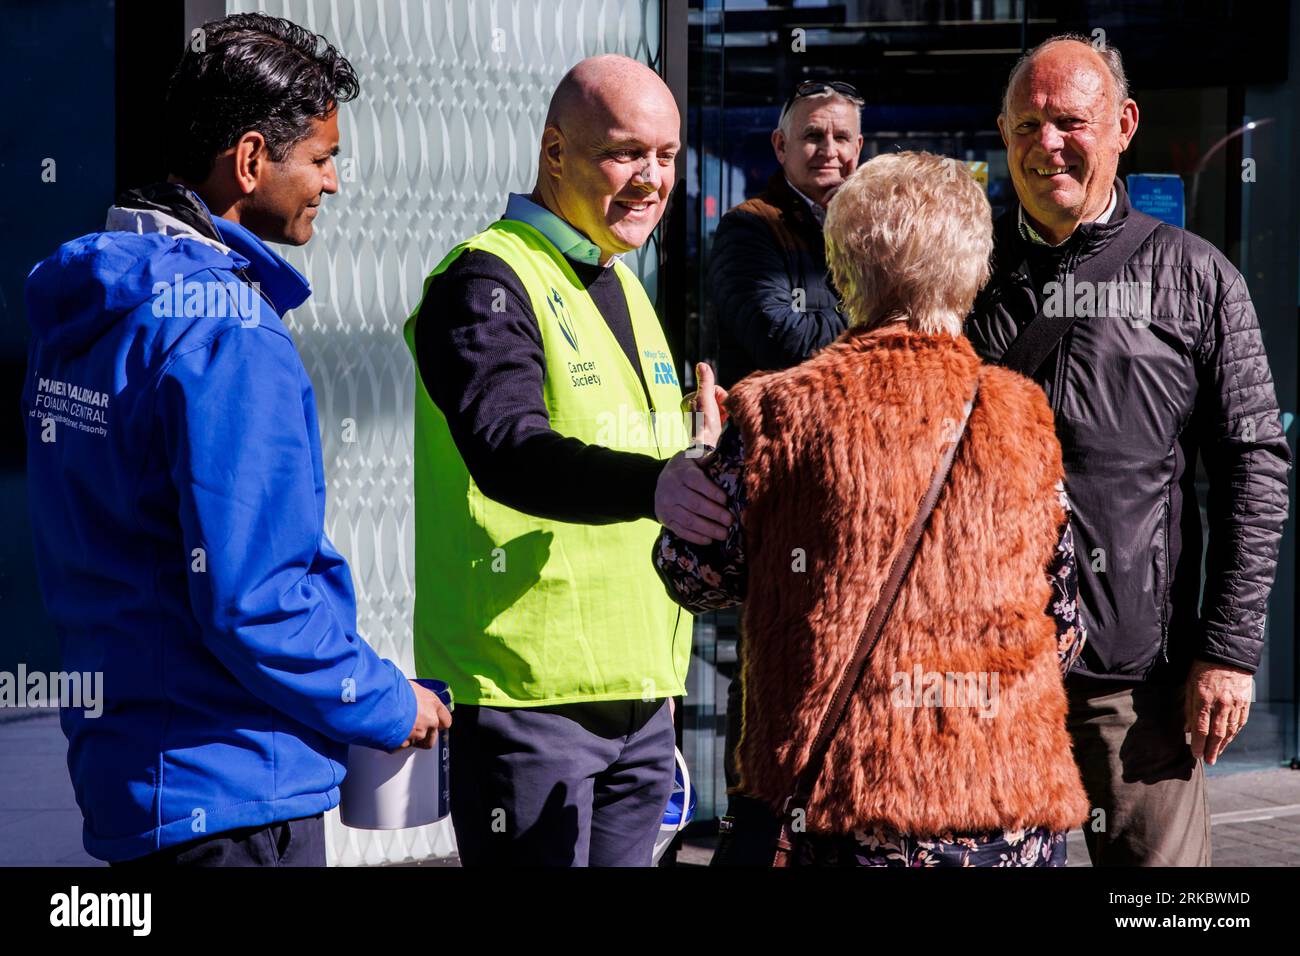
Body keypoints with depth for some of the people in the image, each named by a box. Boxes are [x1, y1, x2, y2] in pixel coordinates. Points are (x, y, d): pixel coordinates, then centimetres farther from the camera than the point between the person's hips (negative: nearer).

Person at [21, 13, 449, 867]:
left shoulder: (82, 314, 10)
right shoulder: (225, 333, -19)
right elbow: (249, 597, -23)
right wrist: (388, 706, -9)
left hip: (118, 765, 9)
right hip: (232, 794, -9)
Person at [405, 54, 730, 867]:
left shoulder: (624, 290, 19)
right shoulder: (487, 281, -10)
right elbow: (508, 450, -28)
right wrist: (651, 485, -44)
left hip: (639, 697, 8)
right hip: (526, 691, -8)